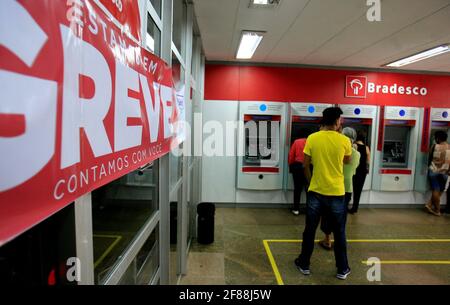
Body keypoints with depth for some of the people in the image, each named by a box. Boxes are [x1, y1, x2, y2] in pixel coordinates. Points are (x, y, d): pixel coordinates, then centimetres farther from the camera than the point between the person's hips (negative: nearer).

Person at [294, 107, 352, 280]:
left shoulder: (312, 138, -6)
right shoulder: (344, 140, -7)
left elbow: (305, 165, -2)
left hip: (315, 192, 1)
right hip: (336, 193, 0)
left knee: (310, 231, 14)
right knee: (339, 233, 15)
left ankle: (304, 264, 26)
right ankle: (342, 269, 28)